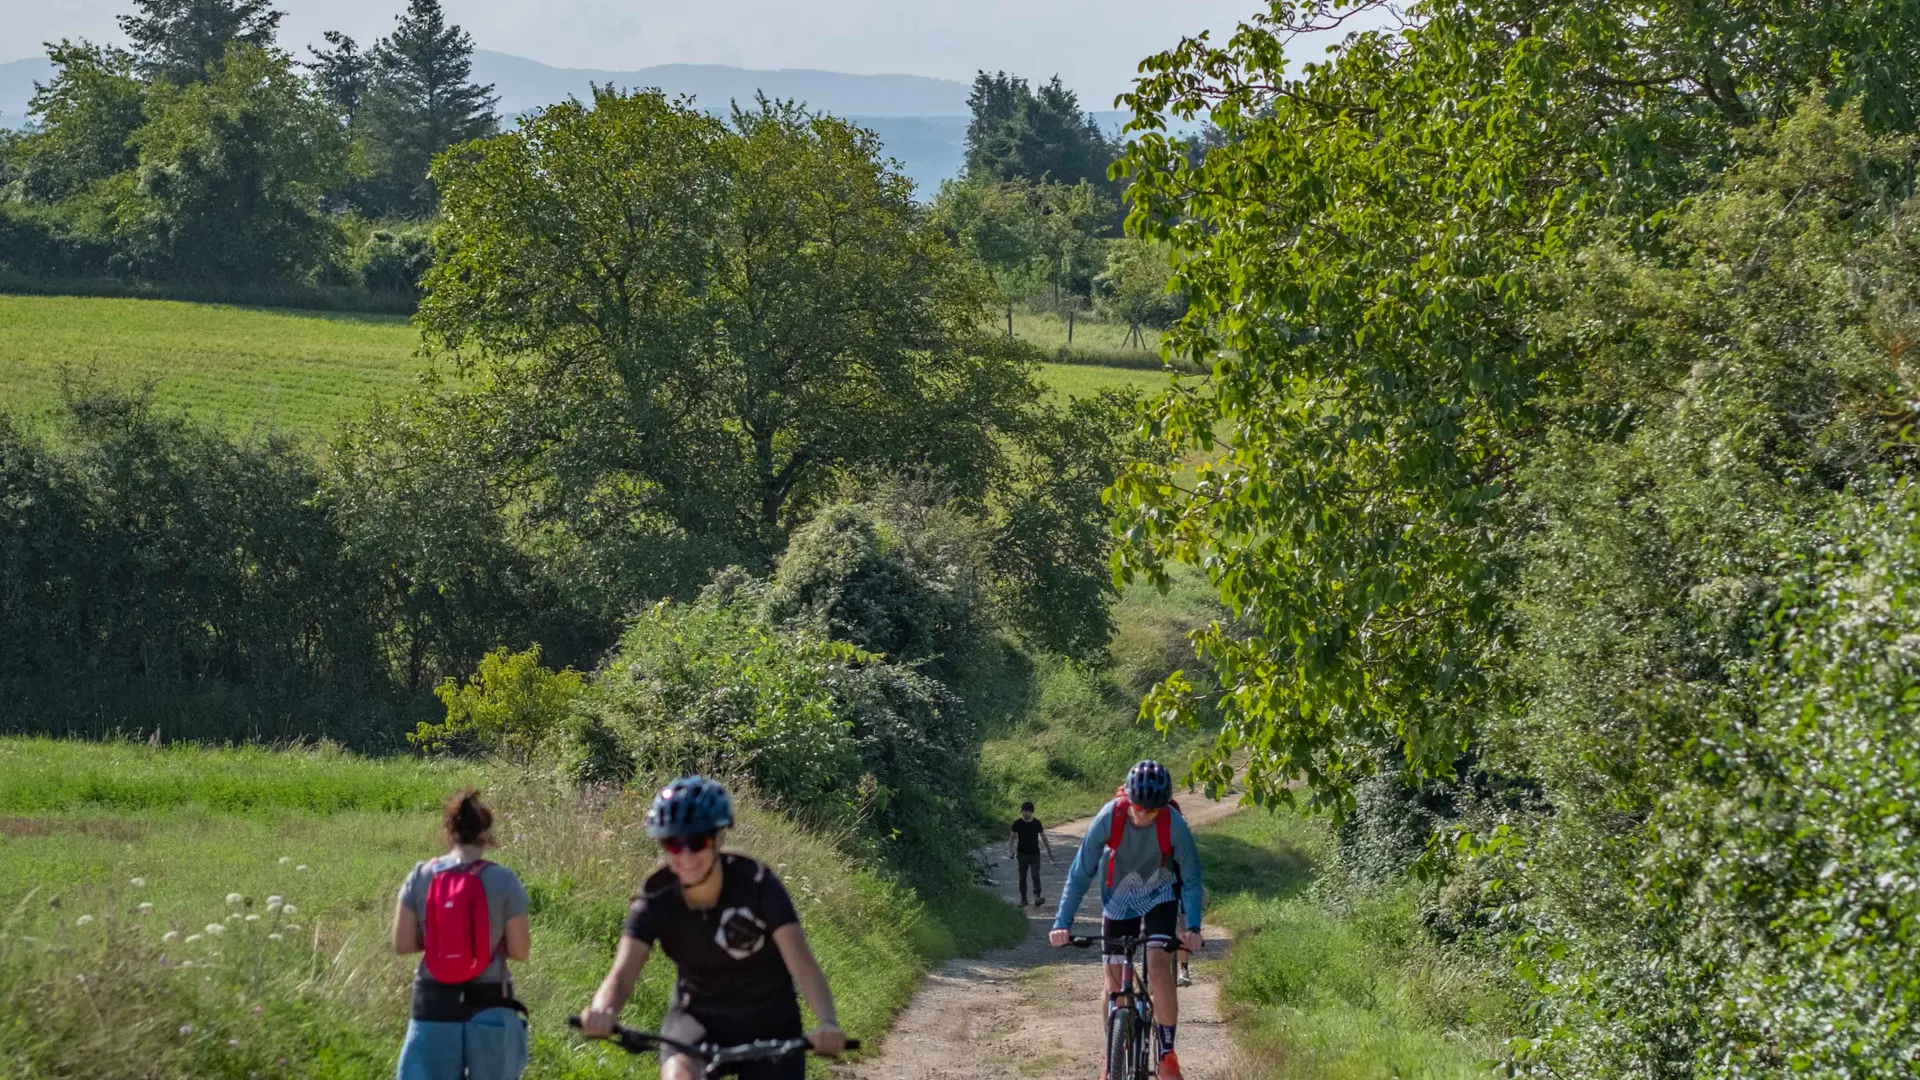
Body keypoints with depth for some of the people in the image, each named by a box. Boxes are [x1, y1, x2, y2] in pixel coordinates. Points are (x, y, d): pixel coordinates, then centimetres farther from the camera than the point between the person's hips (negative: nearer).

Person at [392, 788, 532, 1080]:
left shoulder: (420, 877, -1)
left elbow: (402, 944, 1)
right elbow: (520, 951, -4)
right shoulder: (504, 880, -7)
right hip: (489, 1003, -2)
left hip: (434, 1002, 2)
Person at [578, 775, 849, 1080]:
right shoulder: (656, 901, -19)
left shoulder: (756, 884, -24)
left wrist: (827, 1023, -52)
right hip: (697, 1016, 1)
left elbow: (801, 962, -33)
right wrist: (603, 1012, -53)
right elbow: (621, 976, -28)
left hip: (767, 1021, -1)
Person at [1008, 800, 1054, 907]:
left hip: (1035, 853, 0)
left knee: (1035, 875, -12)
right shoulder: (1018, 823, -2)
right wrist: (1010, 851, -13)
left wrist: (1049, 851, 11)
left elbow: (1043, 837, 10)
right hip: (1022, 853, 0)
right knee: (1022, 877, 6)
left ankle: (1037, 897, -20)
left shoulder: (1036, 823, 2)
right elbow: (1012, 837, 0)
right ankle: (1023, 899, 14)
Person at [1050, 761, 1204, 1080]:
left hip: (1159, 897, -1)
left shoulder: (1174, 824, -27)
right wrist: (1063, 922, -25)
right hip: (1119, 899, 1)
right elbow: (1080, 872, -19)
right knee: (1114, 985, 0)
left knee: (1158, 969, -22)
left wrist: (1192, 927, -28)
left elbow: (1191, 879, -16)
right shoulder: (1108, 818, -27)